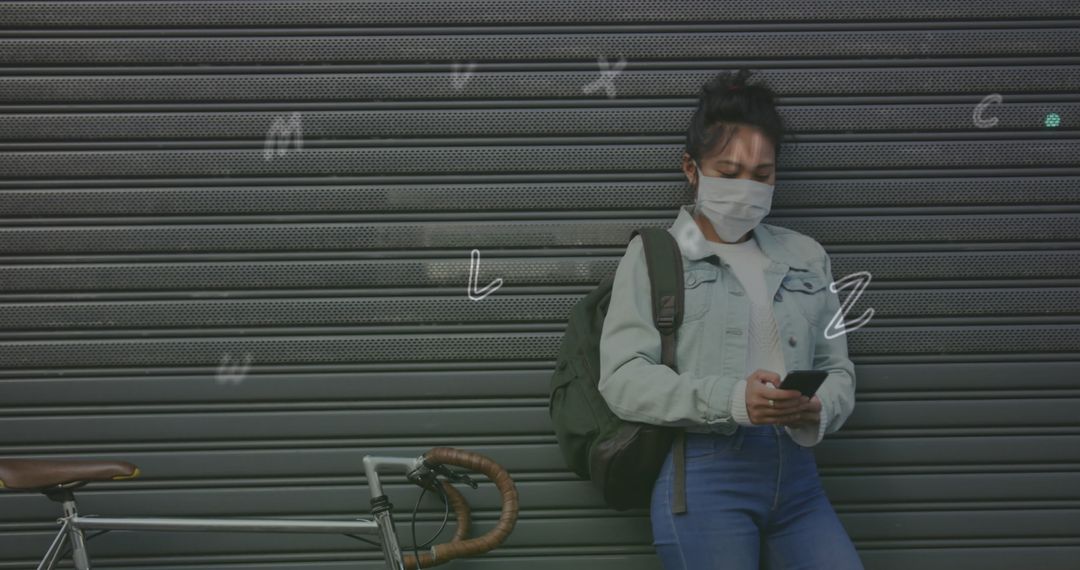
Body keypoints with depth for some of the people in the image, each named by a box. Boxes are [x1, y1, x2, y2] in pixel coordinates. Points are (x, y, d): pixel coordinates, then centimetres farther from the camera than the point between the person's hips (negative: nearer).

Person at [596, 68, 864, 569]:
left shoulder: (806, 256, 17)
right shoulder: (653, 254, 5)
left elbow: (838, 368, 15)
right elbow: (622, 378, -7)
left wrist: (819, 411, -9)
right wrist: (732, 399, -20)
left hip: (796, 475, 4)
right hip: (703, 472, -4)